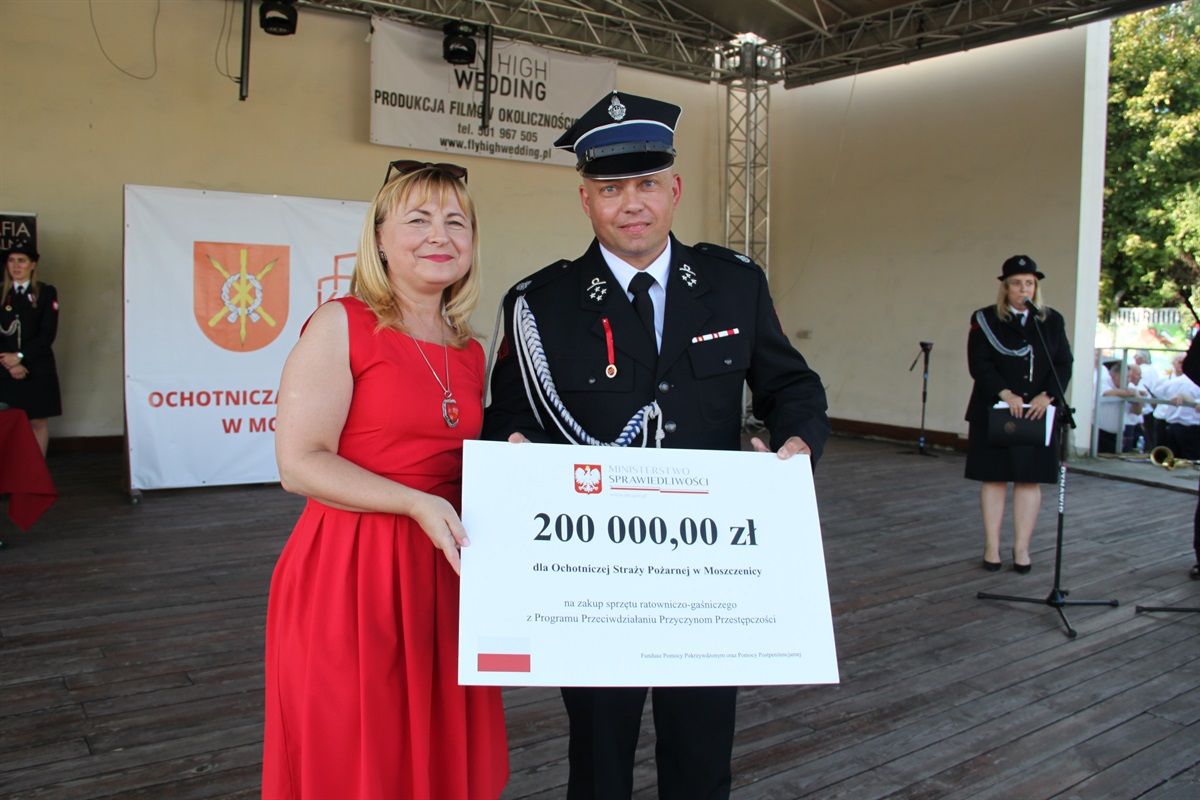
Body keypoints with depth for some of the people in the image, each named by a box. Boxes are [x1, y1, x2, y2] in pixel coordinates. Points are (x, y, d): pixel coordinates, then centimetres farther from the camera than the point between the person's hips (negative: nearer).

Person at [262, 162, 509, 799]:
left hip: (440, 574, 6)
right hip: (348, 574, -5)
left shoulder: (469, 353, 12)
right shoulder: (340, 325, -7)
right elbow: (299, 463, -14)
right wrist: (417, 503, -22)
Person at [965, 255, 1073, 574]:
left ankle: (1022, 549, 11)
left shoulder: (1053, 321, 9)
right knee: (994, 479, 3)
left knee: (1030, 480, 4)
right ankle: (992, 547, 10)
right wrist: (1005, 394, -21)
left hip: (1038, 414, 2)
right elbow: (979, 364, -9)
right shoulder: (985, 320, 1)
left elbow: (1064, 365, 3)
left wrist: (1047, 395, -15)